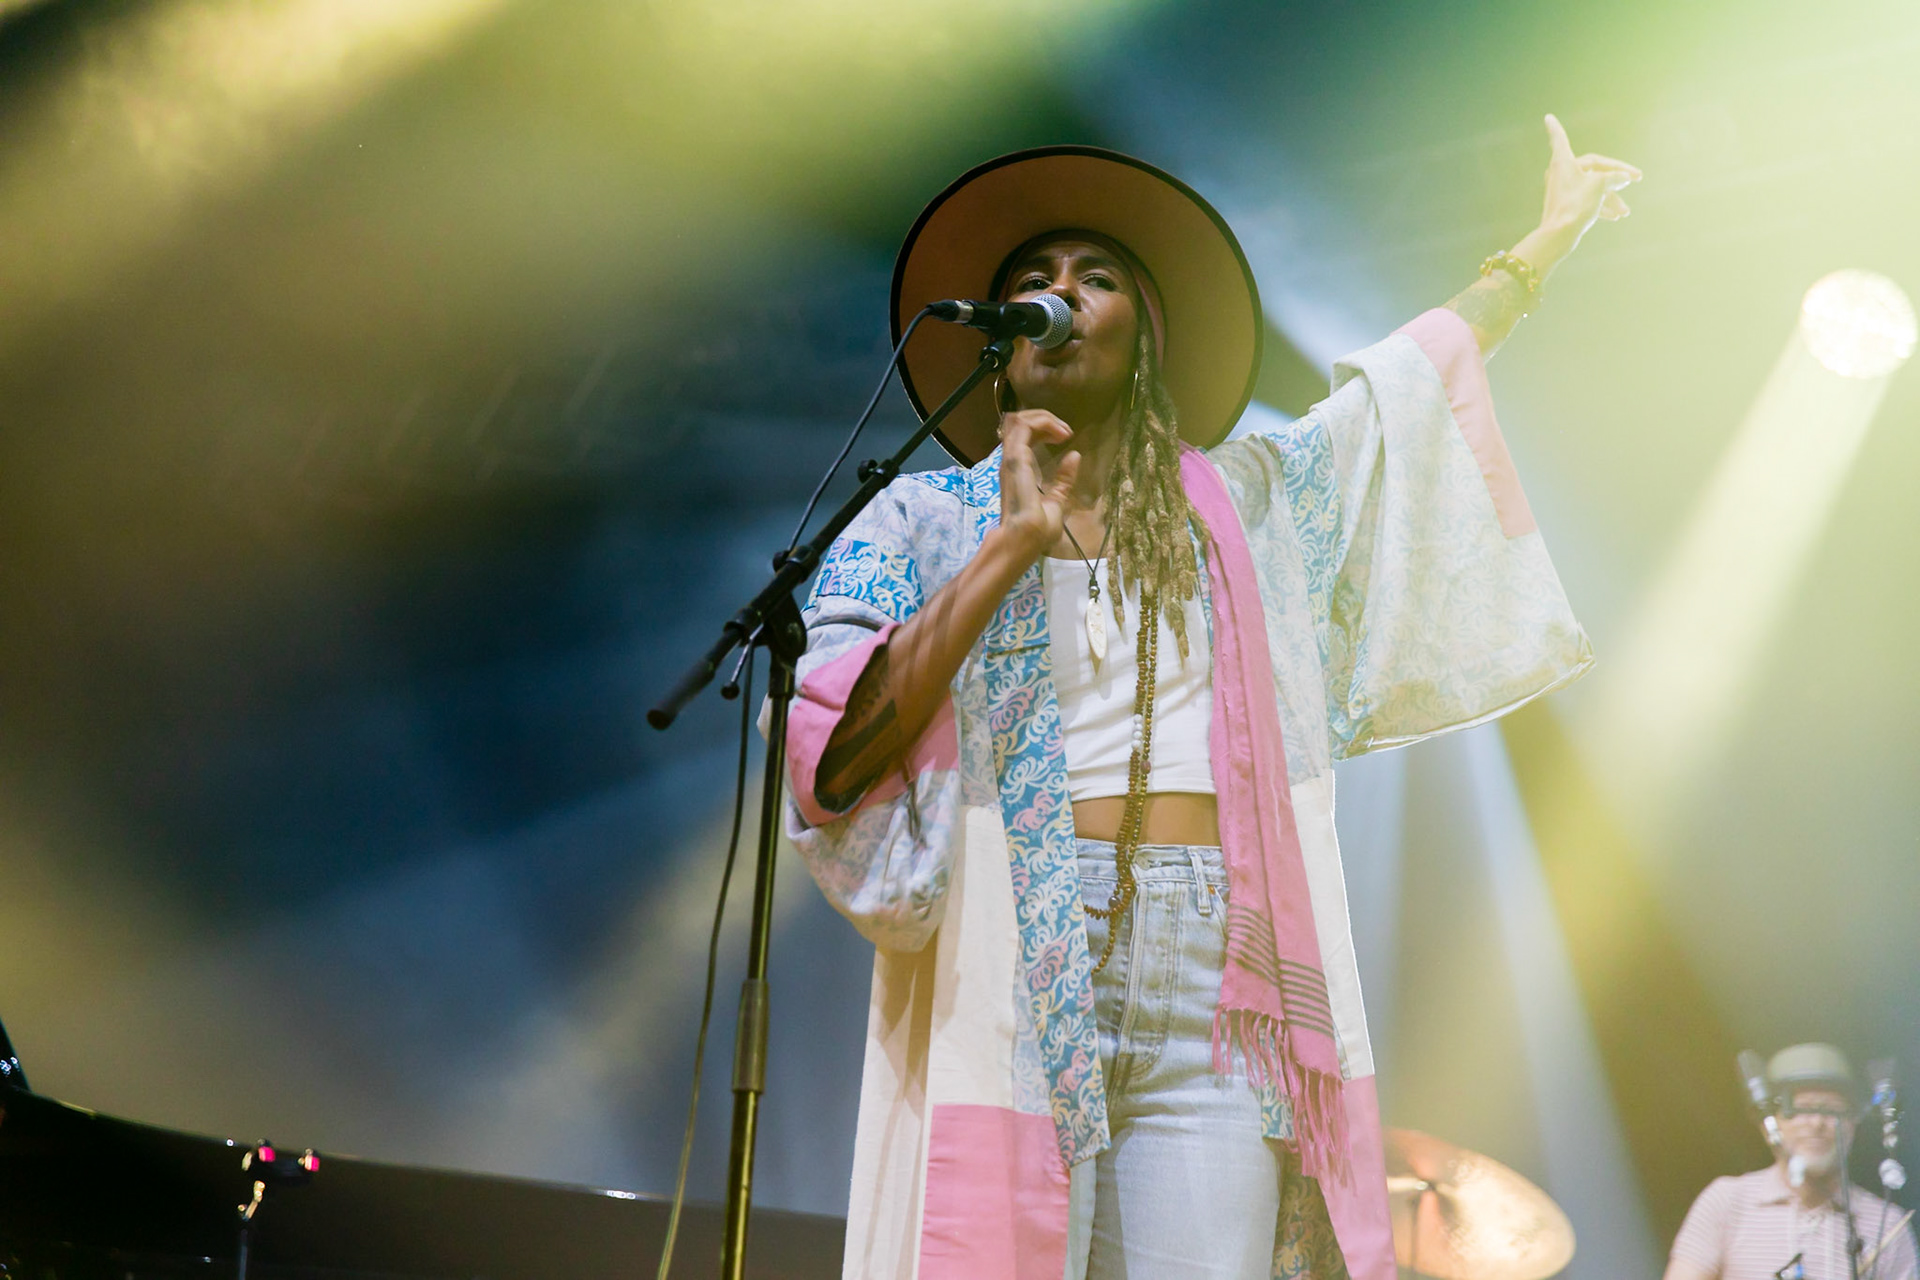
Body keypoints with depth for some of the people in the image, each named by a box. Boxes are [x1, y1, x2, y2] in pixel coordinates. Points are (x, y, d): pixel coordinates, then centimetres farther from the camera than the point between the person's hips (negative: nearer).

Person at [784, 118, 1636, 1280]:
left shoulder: (1236, 503, 17)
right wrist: (1013, 548, -8)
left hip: (1213, 992, 2)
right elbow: (831, 764, -5)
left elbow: (1415, 377, 28)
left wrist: (1551, 237, 37)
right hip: (1004, 977, -2)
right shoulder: (925, 519, 9)